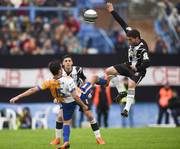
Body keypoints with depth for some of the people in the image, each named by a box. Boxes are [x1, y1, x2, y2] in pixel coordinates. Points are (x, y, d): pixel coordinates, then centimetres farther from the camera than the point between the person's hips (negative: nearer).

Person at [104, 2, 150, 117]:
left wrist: (137, 68, -23)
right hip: (129, 66, 9)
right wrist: (113, 12, -8)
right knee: (108, 71, 3)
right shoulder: (132, 37, -11)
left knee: (131, 85, -31)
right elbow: (123, 24, -6)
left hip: (138, 70, -8)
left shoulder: (143, 48, -30)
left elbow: (147, 63, -36)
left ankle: (127, 109, -32)